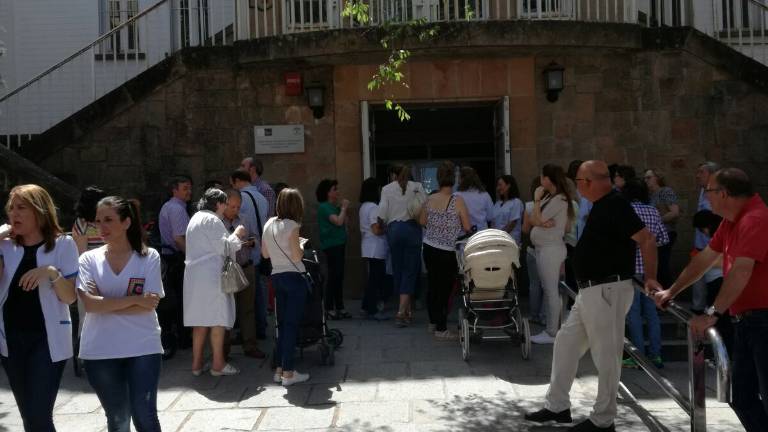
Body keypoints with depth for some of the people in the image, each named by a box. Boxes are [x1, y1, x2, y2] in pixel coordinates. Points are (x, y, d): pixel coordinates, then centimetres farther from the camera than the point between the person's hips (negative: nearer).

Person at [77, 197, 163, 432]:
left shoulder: (149, 256, -2)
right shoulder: (89, 259, 2)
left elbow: (149, 304, -11)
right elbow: (90, 304, -11)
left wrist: (104, 304, -11)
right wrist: (134, 299, -15)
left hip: (143, 348, -2)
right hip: (101, 351, 2)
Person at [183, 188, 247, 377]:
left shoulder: (195, 218, 20)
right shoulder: (212, 220, -10)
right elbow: (223, 247, -13)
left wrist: (235, 238, 22)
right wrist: (236, 235, 2)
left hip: (194, 275, 9)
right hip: (212, 276, -9)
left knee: (200, 319, 10)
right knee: (218, 318, -3)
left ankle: (197, 363, 13)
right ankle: (218, 364, 1)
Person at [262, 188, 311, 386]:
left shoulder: (269, 224, 7)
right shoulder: (291, 225, -13)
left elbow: (265, 253, 13)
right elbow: (297, 256, -16)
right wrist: (301, 245, 3)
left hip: (276, 277, 7)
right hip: (294, 277, -7)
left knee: (282, 323, 13)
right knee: (292, 324, -2)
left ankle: (279, 369, 16)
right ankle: (288, 373, 0)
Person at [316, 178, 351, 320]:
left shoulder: (334, 206, 16)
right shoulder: (324, 207, -9)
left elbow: (344, 223, 18)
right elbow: (338, 221, -20)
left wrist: (345, 209, 8)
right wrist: (344, 208, -6)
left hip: (339, 243, 8)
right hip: (331, 244, -8)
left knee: (339, 276, 9)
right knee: (333, 275, -8)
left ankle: (339, 307, 15)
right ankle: (329, 308, -3)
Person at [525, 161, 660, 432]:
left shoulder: (615, 205, -17)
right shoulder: (602, 205, 12)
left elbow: (647, 240, -20)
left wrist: (650, 278, -21)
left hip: (608, 290, -11)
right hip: (590, 291, 11)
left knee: (606, 355, 0)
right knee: (566, 342, 15)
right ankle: (557, 407, 25)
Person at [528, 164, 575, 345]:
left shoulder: (559, 199, -14)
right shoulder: (549, 197, 13)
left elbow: (537, 220, -15)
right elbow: (533, 220, 9)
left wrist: (537, 200, -5)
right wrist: (543, 222, -12)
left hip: (551, 249, -10)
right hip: (543, 248, 10)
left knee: (551, 291, -5)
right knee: (548, 290, 13)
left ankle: (552, 333, -1)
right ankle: (550, 329, 20)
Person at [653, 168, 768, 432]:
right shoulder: (730, 221, 13)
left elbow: (741, 272, -28)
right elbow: (704, 259, 21)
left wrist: (713, 314, -32)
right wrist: (671, 291, 23)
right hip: (746, 319, 10)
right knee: (742, 396, 12)